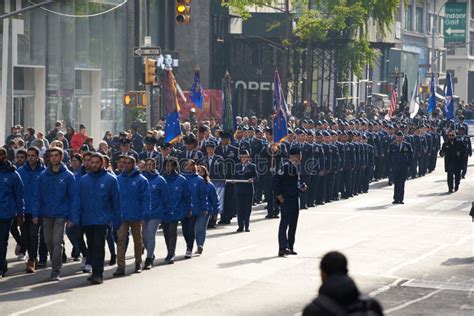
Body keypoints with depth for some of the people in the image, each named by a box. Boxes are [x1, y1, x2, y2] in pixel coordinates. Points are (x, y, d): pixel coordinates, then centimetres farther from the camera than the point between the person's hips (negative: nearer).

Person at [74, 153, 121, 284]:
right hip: (87, 220, 4)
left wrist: (116, 219, -1)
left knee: (98, 246, -11)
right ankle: (95, 271, 21)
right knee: (91, 247, 11)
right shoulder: (83, 180, 7)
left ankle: (98, 273, -10)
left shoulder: (110, 179, -1)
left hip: (102, 220, -4)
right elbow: (78, 200, 5)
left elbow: (116, 200, 1)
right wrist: (76, 218, -3)